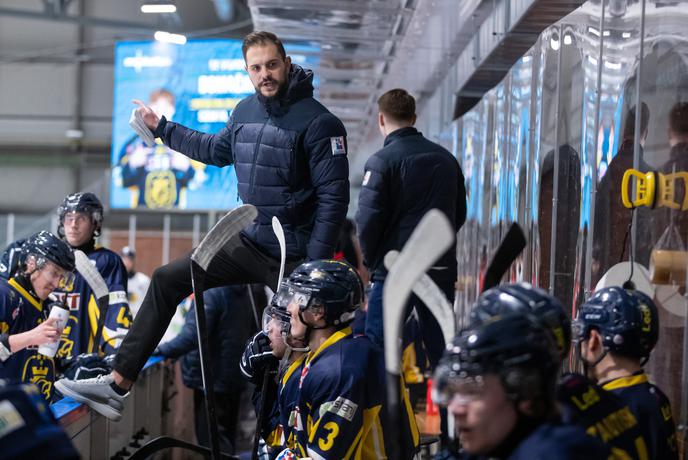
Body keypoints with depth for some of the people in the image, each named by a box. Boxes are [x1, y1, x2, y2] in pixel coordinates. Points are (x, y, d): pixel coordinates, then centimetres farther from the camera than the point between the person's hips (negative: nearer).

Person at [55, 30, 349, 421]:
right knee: (167, 281, 4)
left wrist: (315, 266, -22)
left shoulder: (318, 122, -16)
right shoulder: (246, 111, 6)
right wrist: (161, 128, 31)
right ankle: (118, 386, 5)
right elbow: (218, 150, 27)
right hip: (248, 242, 7)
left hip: (293, 256, -7)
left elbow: (334, 196, -17)